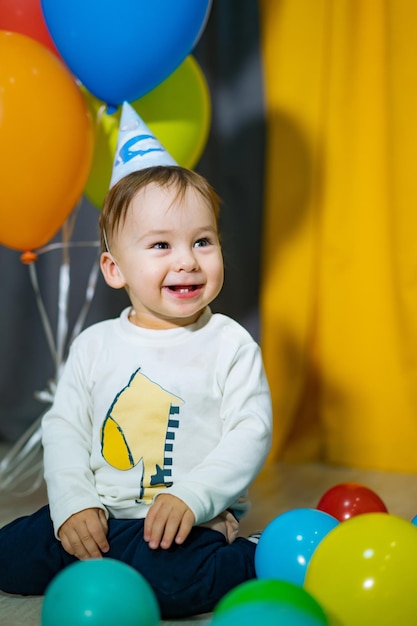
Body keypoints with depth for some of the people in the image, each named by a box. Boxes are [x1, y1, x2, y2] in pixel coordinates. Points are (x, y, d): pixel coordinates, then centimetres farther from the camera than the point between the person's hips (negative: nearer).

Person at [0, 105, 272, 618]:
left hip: (192, 522, -4)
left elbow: (250, 433, -9)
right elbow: (63, 427, 6)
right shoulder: (95, 345, 5)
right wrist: (74, 503, -10)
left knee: (164, 580, -32)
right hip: (98, 515, 4)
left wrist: (192, 496, -22)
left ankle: (248, 563, -5)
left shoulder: (230, 345, -4)